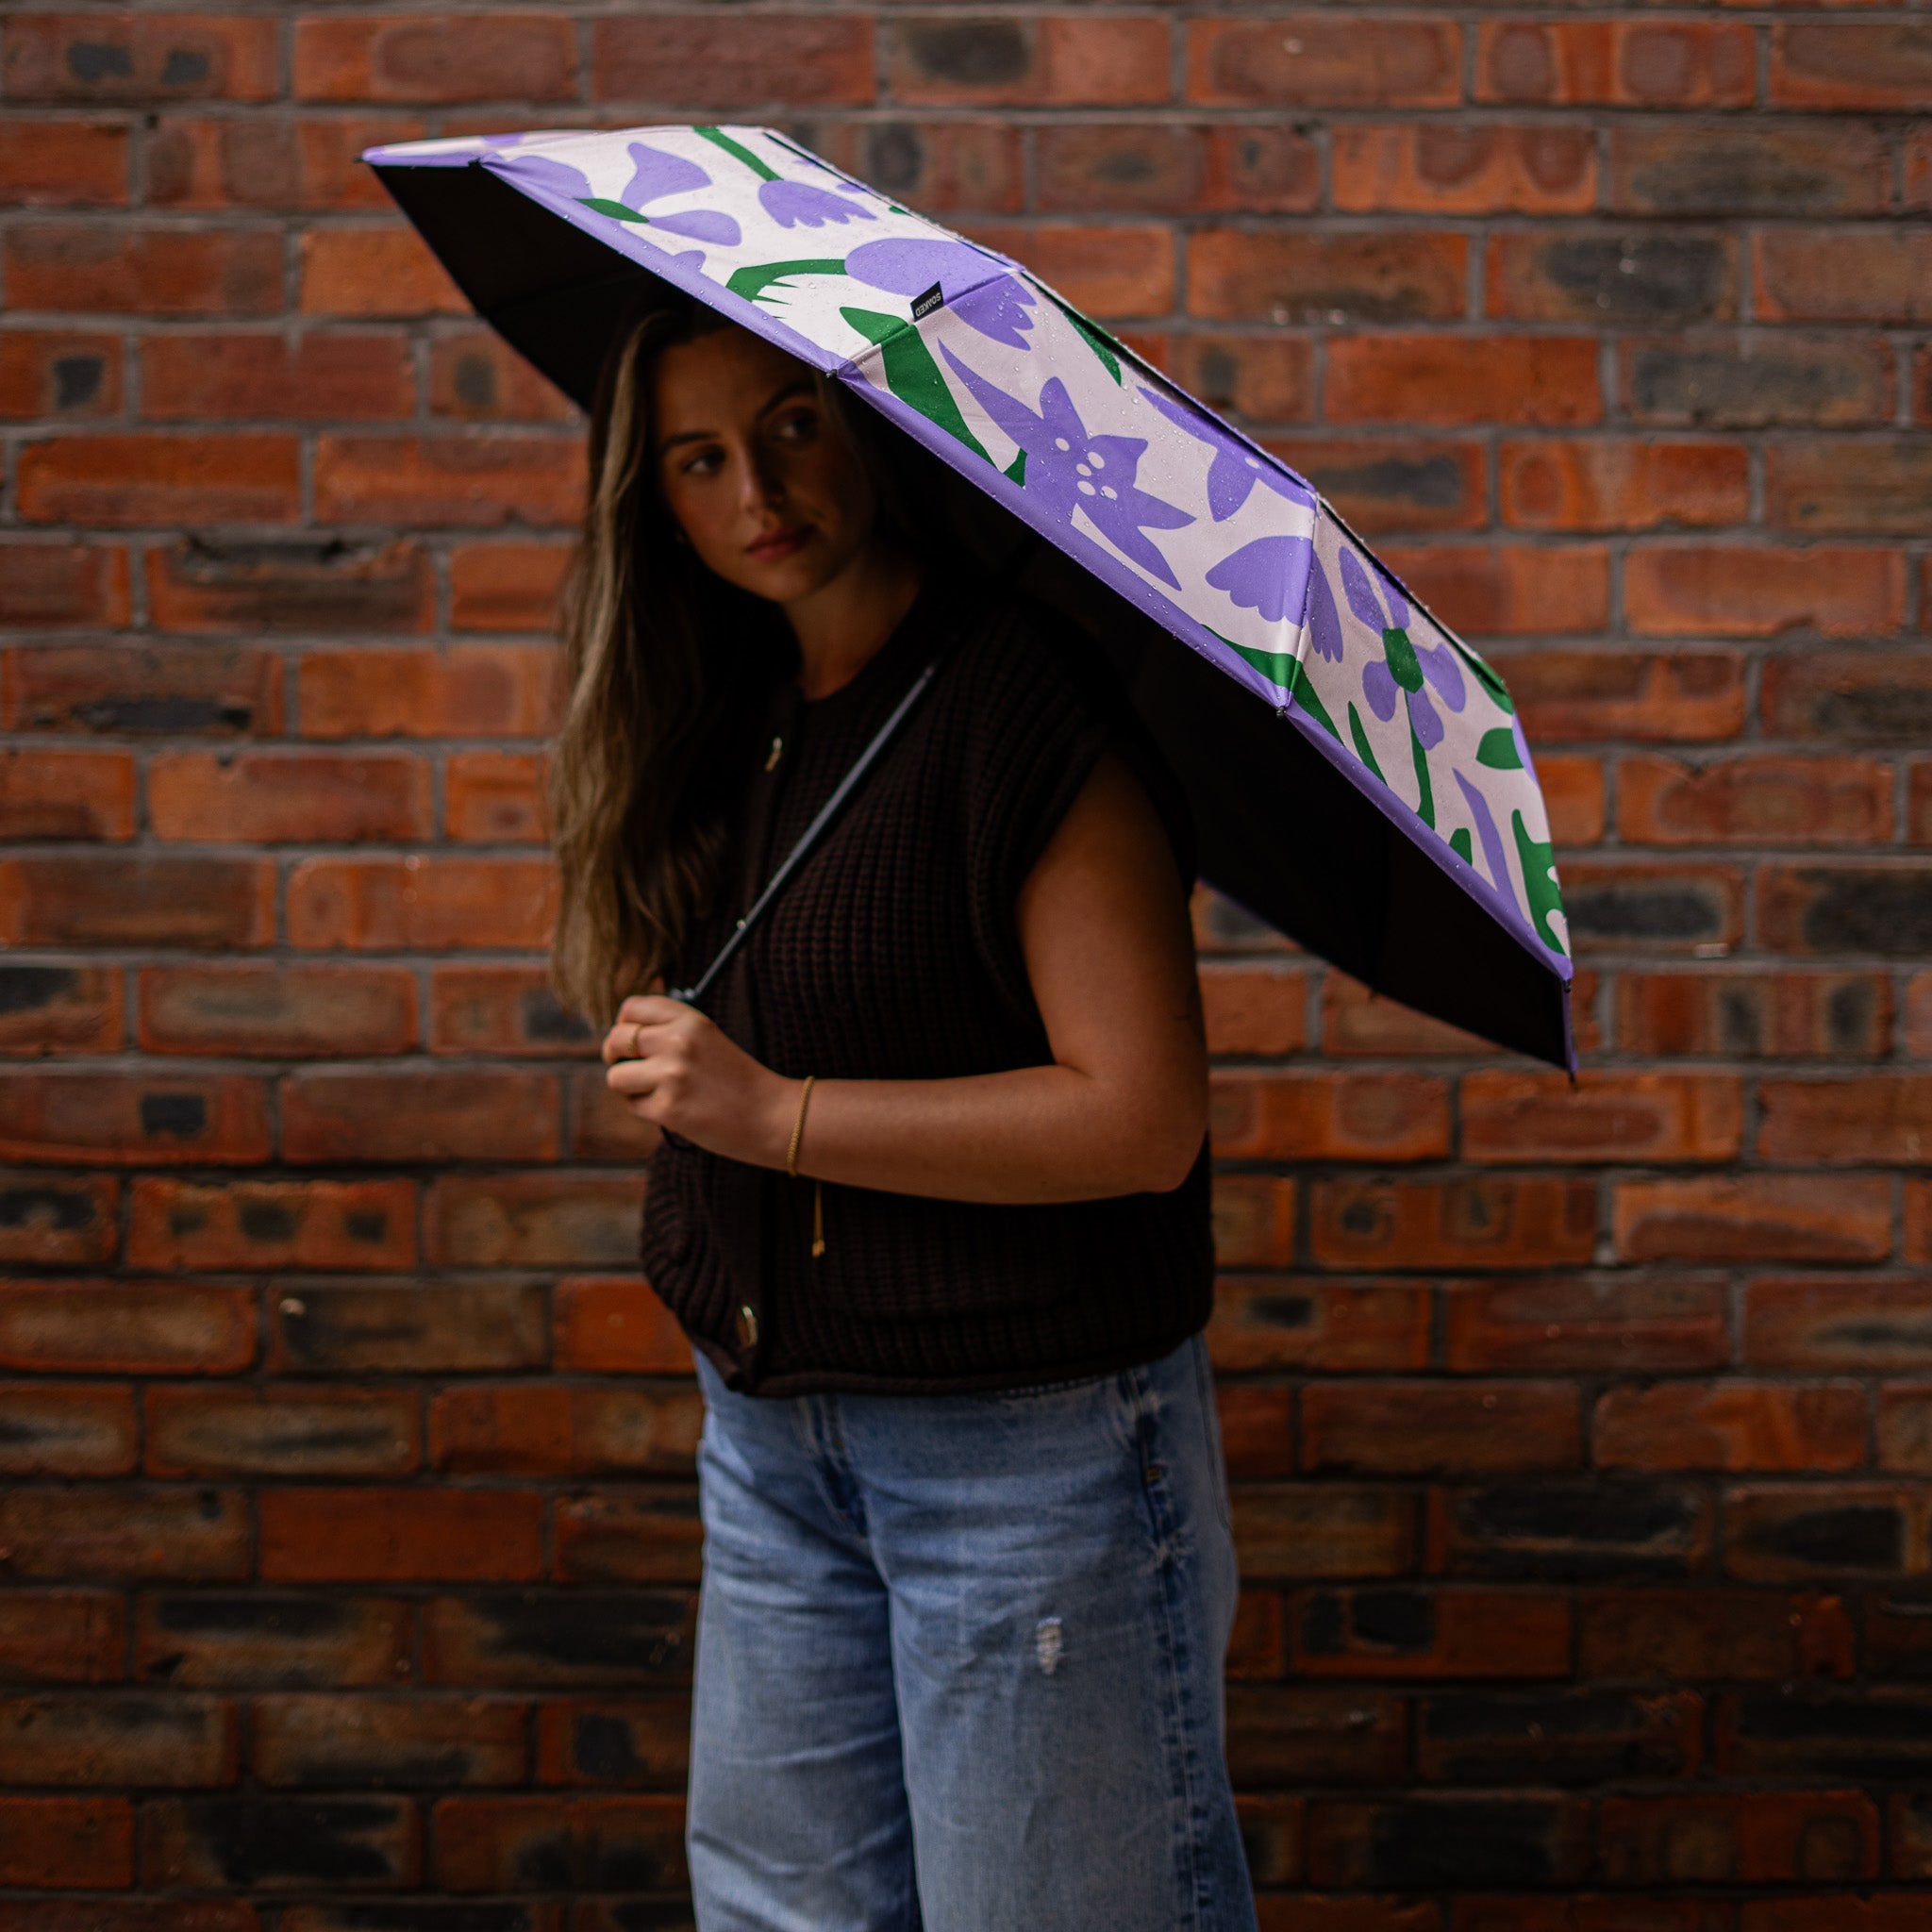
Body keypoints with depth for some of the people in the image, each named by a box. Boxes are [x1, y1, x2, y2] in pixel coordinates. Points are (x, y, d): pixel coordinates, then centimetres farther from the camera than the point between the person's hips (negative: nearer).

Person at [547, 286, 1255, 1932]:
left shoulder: (1024, 705, -17)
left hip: (1024, 1432, -7)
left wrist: (773, 1112, -21)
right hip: (771, 1427, 7)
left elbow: (1143, 1118, -22)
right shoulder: (724, 719, 7)